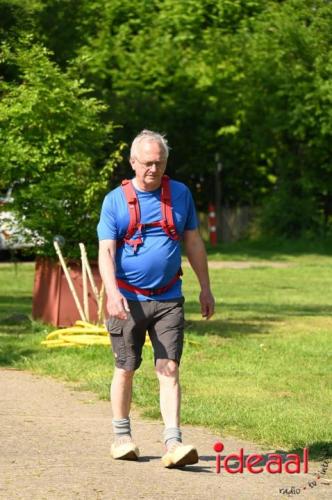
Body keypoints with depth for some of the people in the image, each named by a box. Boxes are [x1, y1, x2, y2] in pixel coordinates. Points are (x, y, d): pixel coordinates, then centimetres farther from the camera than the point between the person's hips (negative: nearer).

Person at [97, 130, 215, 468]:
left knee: (169, 369, -8)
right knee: (125, 370, 9)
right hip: (128, 300, -1)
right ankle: (121, 437, 25)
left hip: (168, 299, 1)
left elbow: (193, 243, 14)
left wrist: (205, 288, 14)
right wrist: (112, 292, -24)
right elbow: (106, 251, -9)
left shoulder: (180, 194, 6)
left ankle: (173, 443, -14)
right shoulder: (116, 200, -2)